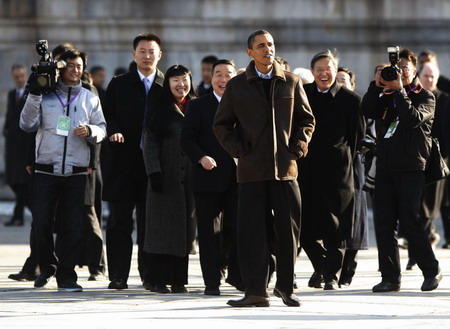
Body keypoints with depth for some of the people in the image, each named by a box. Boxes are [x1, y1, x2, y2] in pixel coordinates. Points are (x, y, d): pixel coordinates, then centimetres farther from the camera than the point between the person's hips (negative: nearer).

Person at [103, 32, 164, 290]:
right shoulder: (119, 84, 11)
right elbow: (108, 116, 8)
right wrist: (114, 132, -13)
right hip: (124, 161, 1)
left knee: (150, 221, 3)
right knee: (120, 222, 0)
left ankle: (149, 274, 10)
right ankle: (118, 276, 3)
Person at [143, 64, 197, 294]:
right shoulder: (159, 109, 2)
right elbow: (150, 143, -2)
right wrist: (154, 172, -13)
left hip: (190, 177, 3)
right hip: (166, 177, -3)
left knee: (184, 228, 3)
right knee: (163, 226, -3)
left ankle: (178, 280, 7)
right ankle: (159, 280, -2)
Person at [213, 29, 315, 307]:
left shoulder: (291, 83, 8)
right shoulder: (237, 86, 6)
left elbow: (307, 119, 15)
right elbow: (222, 124, 11)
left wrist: (297, 147, 1)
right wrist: (239, 150, -1)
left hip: (284, 168, 1)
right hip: (252, 170, -1)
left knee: (288, 229, 2)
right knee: (252, 231, -5)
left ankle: (286, 287, 14)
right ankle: (256, 290, -3)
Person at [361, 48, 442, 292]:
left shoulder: (425, 97, 3)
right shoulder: (387, 96, 17)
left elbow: (412, 118, -15)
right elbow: (368, 111, 0)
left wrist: (400, 91, -14)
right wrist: (377, 86, -8)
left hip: (411, 168, -5)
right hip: (385, 167, 5)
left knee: (409, 221, -11)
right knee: (383, 223, 0)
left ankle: (431, 271, 4)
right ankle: (390, 277, 5)